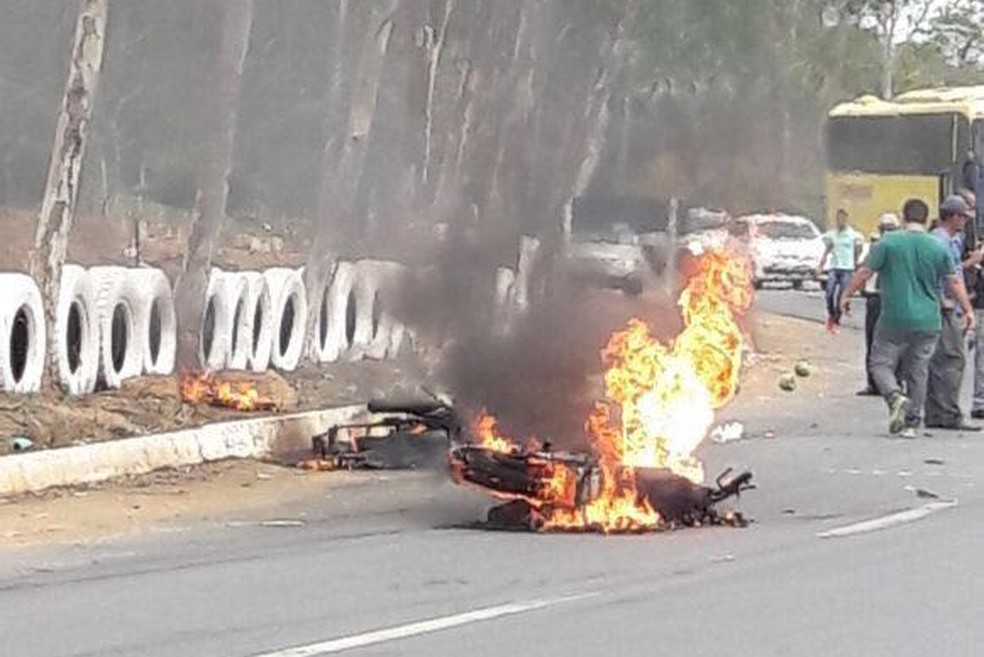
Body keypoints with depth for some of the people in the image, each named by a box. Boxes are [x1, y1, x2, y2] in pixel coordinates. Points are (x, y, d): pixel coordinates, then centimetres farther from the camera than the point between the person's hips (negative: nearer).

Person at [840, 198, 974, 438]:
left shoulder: (888, 242, -5)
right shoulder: (938, 247, 3)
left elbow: (865, 272, -5)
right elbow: (954, 282, 5)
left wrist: (846, 295, 7)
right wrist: (967, 310, 15)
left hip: (894, 319, -3)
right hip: (928, 322, 3)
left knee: (881, 363, 6)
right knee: (918, 371, 11)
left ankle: (895, 396, -22)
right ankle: (911, 423, 12)